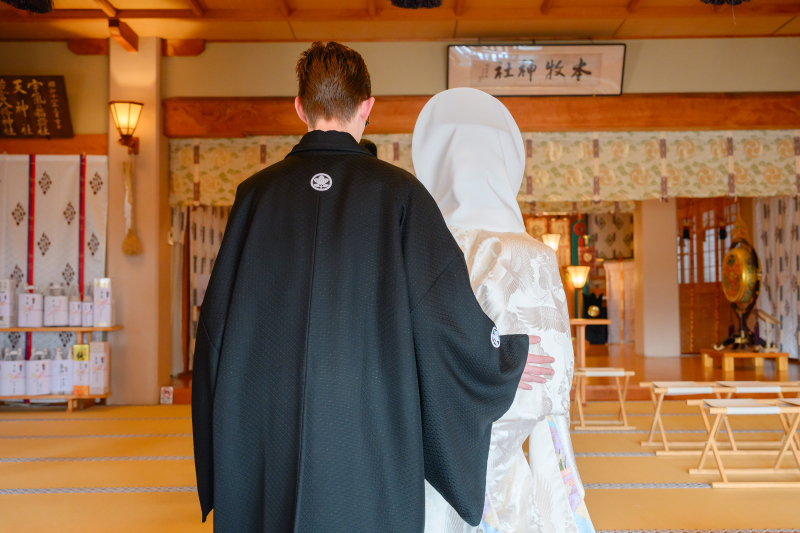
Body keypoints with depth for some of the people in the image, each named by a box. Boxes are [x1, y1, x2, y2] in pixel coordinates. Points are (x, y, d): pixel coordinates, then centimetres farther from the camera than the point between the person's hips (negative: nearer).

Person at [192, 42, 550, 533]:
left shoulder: (257, 193, 1)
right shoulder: (398, 191, -6)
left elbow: (217, 321, 3)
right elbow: (450, 314, -8)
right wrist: (511, 358, 11)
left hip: (265, 438, 3)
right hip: (370, 441, -2)